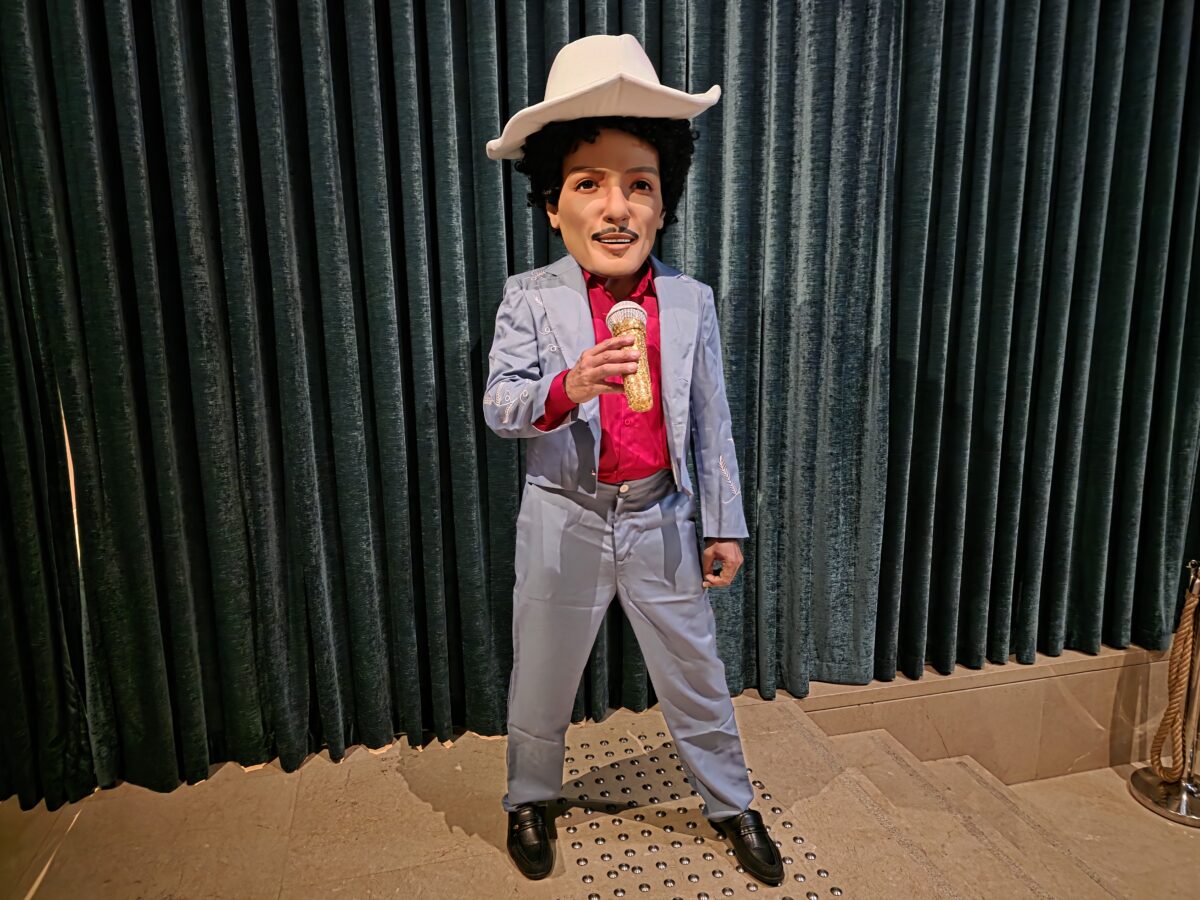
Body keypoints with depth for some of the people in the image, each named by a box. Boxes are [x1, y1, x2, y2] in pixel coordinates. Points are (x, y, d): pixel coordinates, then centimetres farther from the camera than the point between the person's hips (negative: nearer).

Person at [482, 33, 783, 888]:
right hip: (565, 518, -1)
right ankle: (530, 799, 45)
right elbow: (500, 405, -14)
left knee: (695, 672, 16)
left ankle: (731, 801, 42)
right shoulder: (530, 297, -9)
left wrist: (726, 525, 3)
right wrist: (566, 388, -35)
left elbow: (712, 420, 1)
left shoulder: (692, 301, -4)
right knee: (543, 677, 17)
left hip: (662, 518, 1)